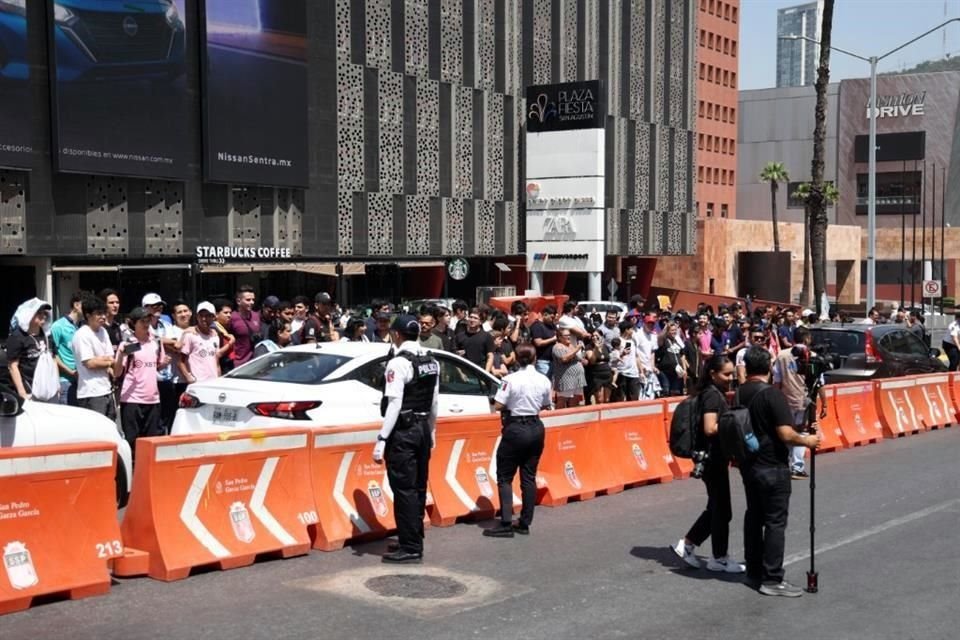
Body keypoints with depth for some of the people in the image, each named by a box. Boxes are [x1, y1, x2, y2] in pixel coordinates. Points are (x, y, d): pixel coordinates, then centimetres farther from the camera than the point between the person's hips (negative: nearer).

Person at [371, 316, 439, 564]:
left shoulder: (399, 363, -16)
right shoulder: (432, 362, 8)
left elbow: (395, 404, -20)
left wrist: (381, 440, -19)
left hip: (403, 430, -8)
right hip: (423, 428, 8)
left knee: (404, 488, -3)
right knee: (418, 487, 15)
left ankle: (410, 548, 0)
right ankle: (414, 540, 25)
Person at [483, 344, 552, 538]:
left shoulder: (511, 380, -13)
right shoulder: (544, 380, 0)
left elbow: (498, 406, -14)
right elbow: (545, 405, 10)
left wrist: (511, 404, 5)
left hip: (515, 429, -4)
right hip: (536, 429, 5)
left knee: (505, 477, 2)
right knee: (529, 477, 11)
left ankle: (506, 524, -6)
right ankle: (525, 523, 14)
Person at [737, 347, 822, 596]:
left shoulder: (738, 394, 2)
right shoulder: (772, 394, -19)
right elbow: (786, 434, -23)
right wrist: (807, 440, -6)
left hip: (748, 465, 7)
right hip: (772, 467, -7)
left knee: (754, 517, 17)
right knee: (775, 522, -1)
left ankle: (754, 571, 25)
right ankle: (772, 579, 2)